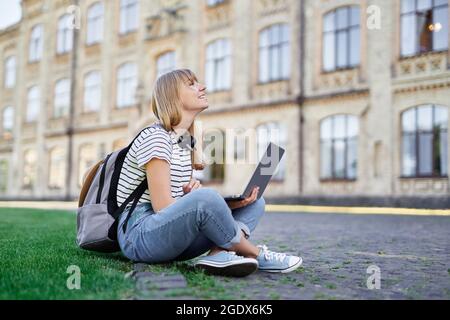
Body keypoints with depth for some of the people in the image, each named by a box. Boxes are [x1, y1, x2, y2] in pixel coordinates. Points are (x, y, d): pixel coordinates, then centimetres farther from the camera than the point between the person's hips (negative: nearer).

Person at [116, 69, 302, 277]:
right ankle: (256, 255, -13)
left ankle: (219, 254, -26)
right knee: (206, 198, -37)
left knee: (254, 201, 1)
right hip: (138, 235, -9)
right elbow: (163, 206, -20)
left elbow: (181, 197, 9)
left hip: (172, 234, 9)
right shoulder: (155, 136, -12)